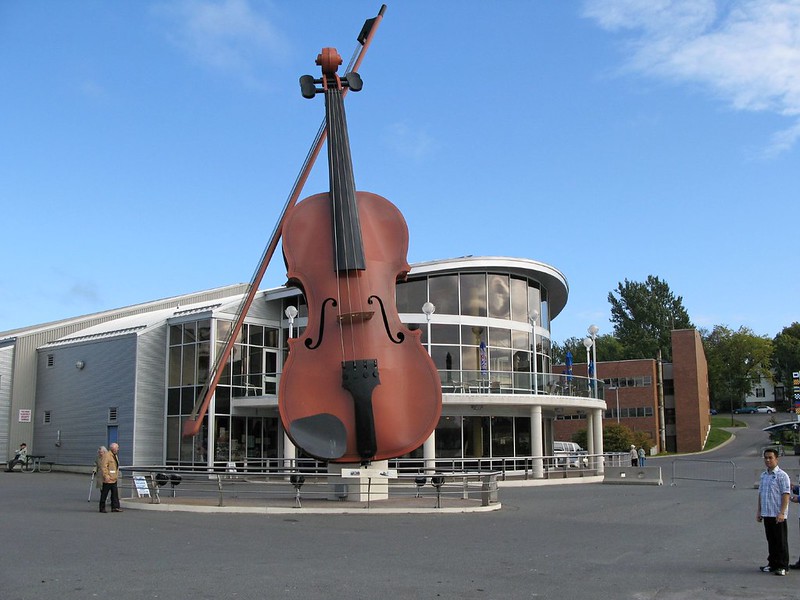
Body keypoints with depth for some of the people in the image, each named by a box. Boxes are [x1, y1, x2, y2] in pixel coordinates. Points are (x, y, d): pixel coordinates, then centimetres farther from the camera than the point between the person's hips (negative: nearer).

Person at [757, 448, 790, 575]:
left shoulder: (782, 475, -8)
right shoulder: (763, 476, 13)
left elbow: (786, 494, -13)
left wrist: (782, 513, -19)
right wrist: (759, 511, 15)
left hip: (778, 515, -7)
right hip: (766, 514, 7)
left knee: (781, 541, 0)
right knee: (771, 541, 13)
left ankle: (782, 566, 7)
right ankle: (772, 564, 22)